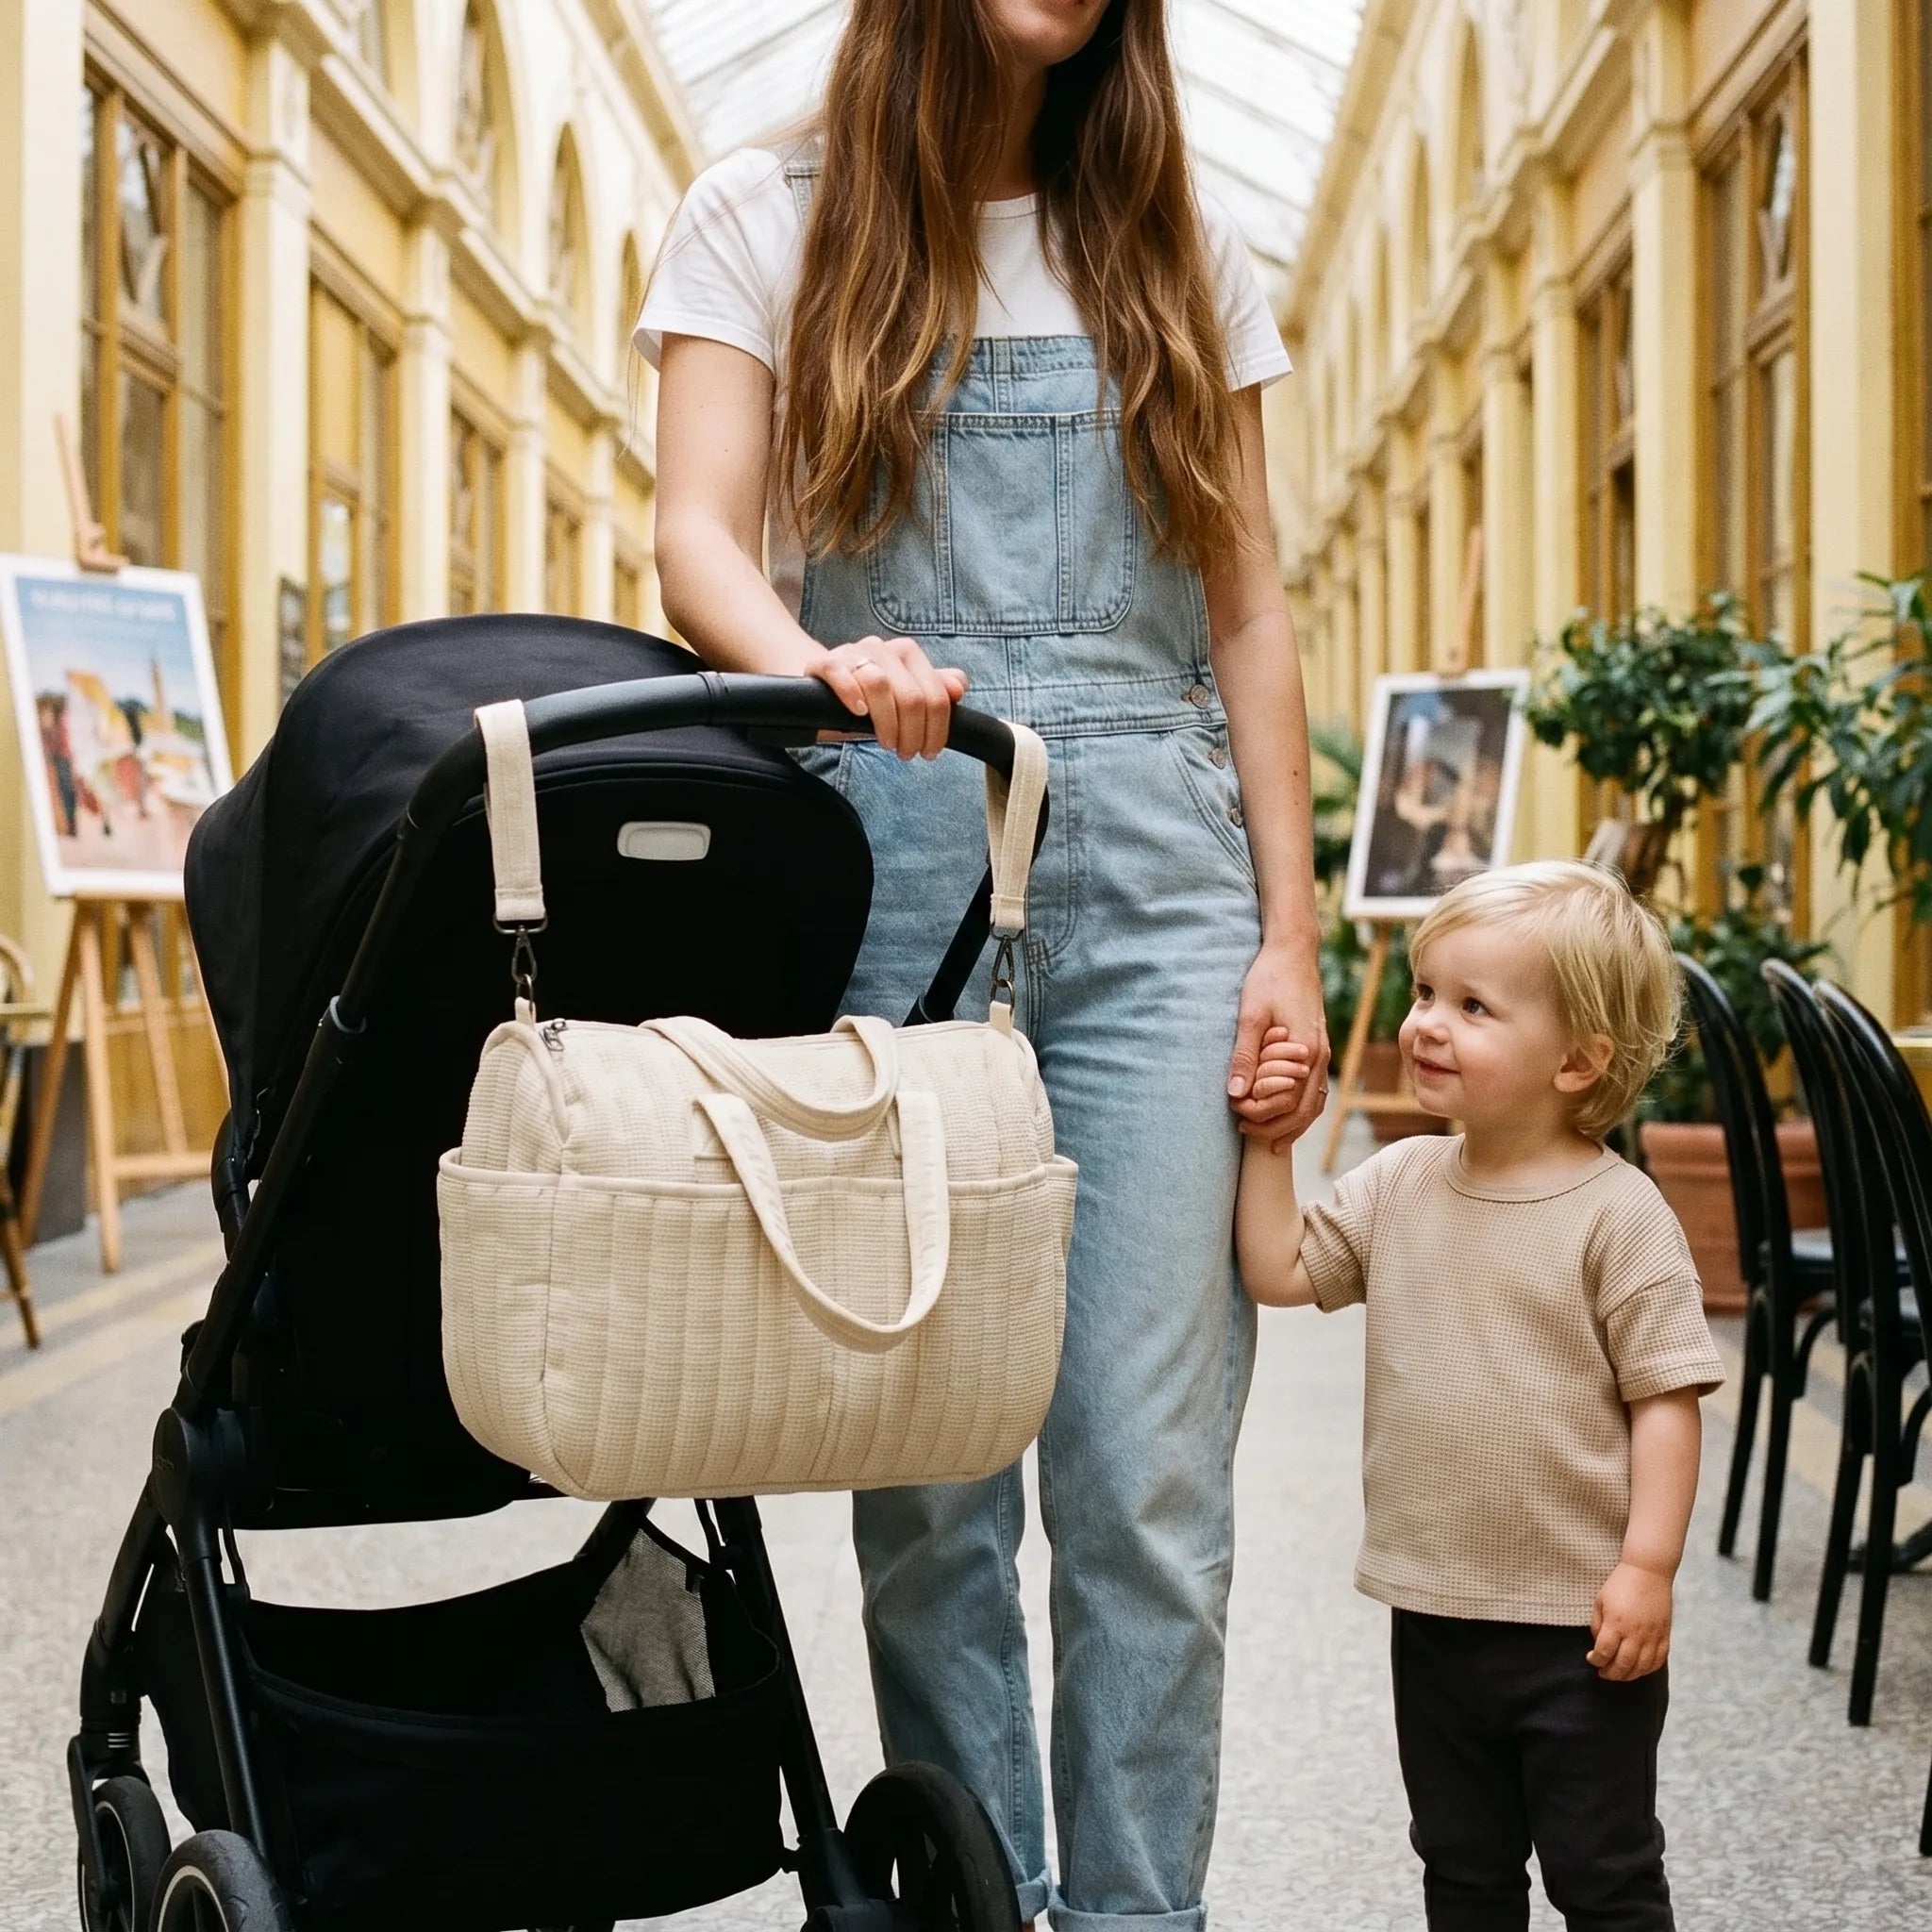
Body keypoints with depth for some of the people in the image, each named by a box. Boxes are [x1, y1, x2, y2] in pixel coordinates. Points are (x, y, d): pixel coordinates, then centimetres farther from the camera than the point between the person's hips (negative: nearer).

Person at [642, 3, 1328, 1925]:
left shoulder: (1178, 251, 16)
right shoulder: (767, 219, 10)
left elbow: (1246, 617, 14)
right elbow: (701, 534, -3)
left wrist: (1290, 935, 5)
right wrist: (820, 662, -26)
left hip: (1153, 884, 1)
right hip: (883, 869, -1)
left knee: (1149, 1469, -5)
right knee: (926, 1466, 2)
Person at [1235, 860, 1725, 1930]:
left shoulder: (1617, 1213, -14)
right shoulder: (1398, 1183, 2)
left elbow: (1666, 1395, -14)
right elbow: (1278, 1270, 2)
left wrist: (1647, 1564, -18)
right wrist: (1268, 1139, -3)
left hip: (1578, 1625, -5)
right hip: (1436, 1613, 6)